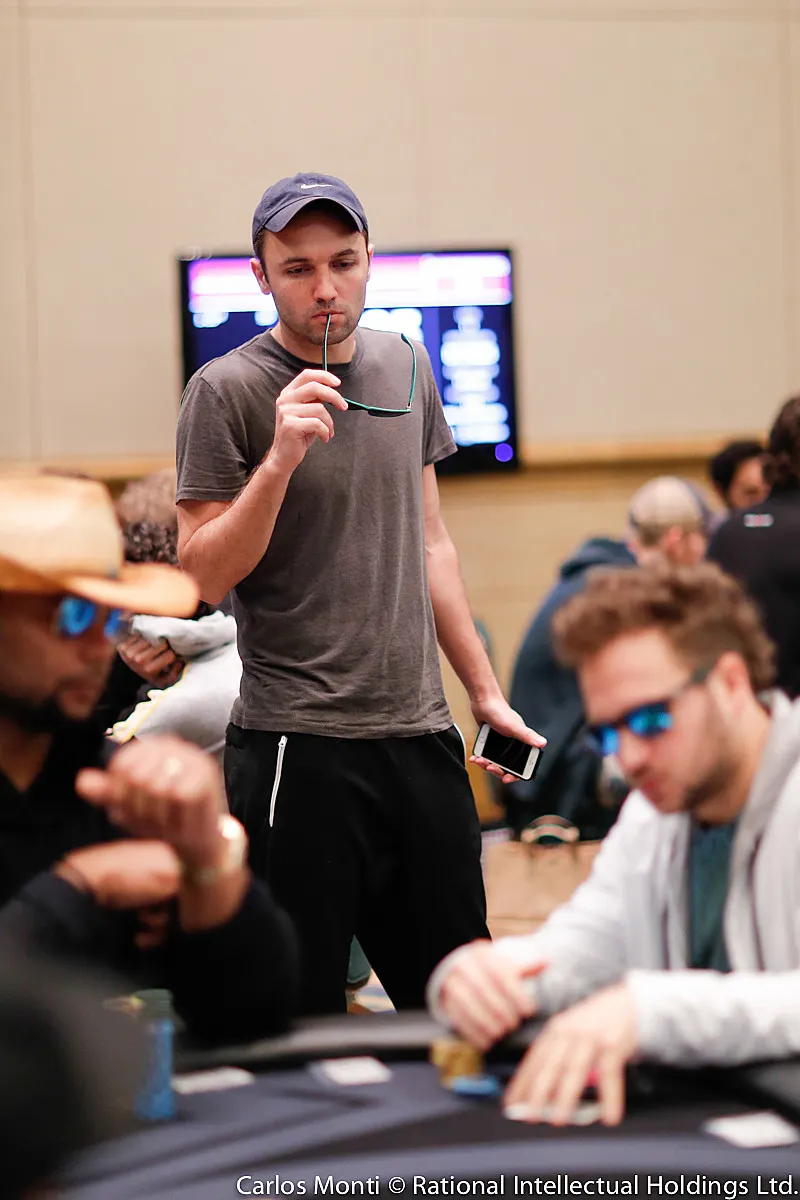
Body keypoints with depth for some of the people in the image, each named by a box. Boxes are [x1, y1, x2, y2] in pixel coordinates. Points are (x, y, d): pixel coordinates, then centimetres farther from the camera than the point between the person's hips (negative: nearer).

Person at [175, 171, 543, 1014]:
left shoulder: (406, 366, 11)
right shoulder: (227, 391, -6)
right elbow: (203, 578, -10)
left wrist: (485, 693, 19)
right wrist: (280, 458, -23)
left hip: (420, 735, 6)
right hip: (298, 747, -6)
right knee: (301, 1007, -3)